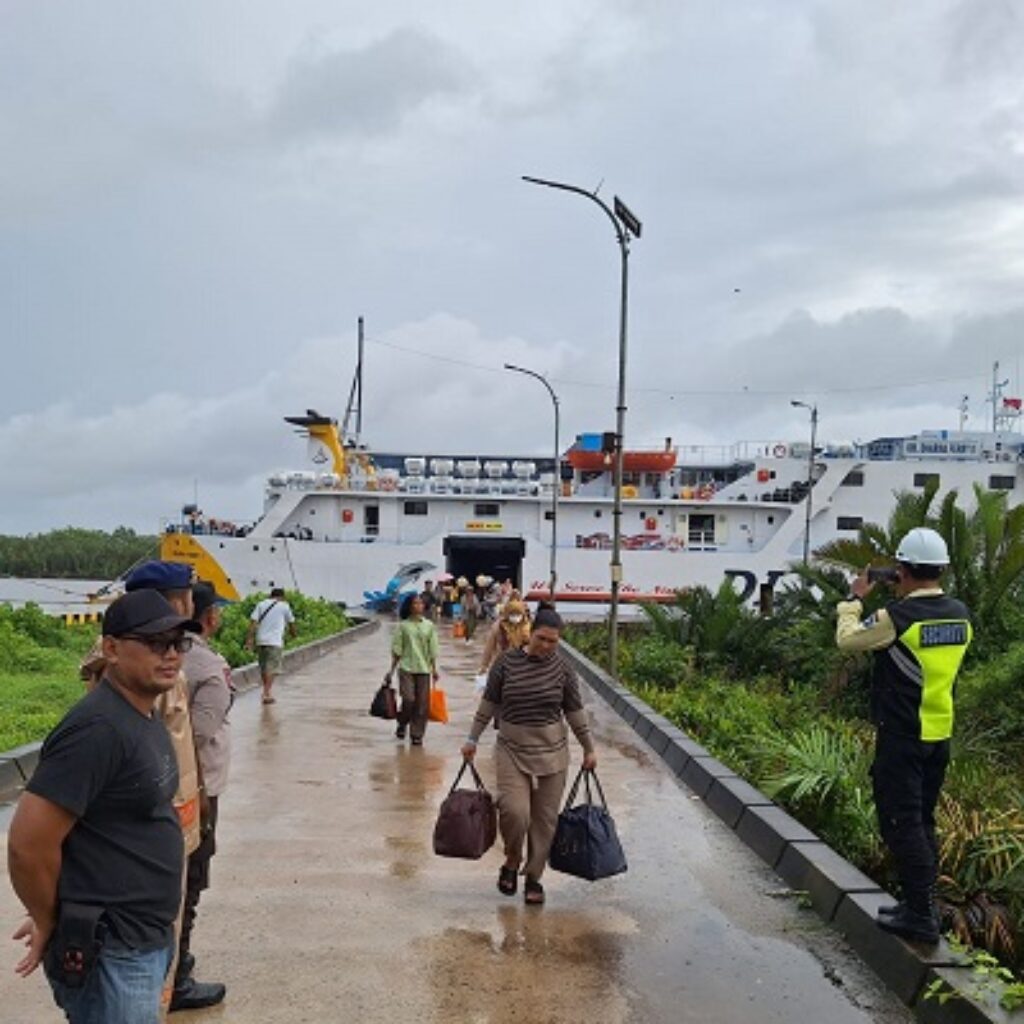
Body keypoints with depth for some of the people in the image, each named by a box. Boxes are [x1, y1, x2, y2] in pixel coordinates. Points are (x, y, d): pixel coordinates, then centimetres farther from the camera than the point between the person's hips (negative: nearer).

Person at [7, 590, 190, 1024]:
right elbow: (28, 844, -24)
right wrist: (51, 925, -9)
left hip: (149, 940, 9)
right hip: (110, 954, -9)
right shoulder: (98, 728, -22)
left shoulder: (146, 720, 8)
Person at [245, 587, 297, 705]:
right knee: (272, 668, -5)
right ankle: (267, 693, -16)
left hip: (260, 641, 4)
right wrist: (293, 634, 34)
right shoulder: (284, 606, 5)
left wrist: (249, 638, -2)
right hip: (275, 642, -4)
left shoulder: (261, 604, 11)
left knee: (263, 667, 16)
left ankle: (266, 691, 28)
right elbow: (291, 623, 15)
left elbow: (253, 621, 0)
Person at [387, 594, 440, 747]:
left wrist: (434, 669, 5)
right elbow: (397, 650, 3)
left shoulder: (429, 626, 6)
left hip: (424, 669, 2)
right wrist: (392, 669, 1)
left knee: (422, 703, 0)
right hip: (406, 668, -2)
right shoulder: (403, 626, 1)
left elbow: (433, 650, 9)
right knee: (408, 699, -12)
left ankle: (417, 735, 10)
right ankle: (402, 724, 16)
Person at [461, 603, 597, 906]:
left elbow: (575, 712, 7)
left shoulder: (562, 668, -3)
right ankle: (512, 860, 13)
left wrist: (588, 749, 11)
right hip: (512, 750, -1)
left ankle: (534, 877, 21)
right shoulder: (507, 662, -5)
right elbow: (489, 704, 5)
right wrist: (473, 739, 8)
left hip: (552, 753, 1)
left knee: (545, 818, 4)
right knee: (514, 811, -16)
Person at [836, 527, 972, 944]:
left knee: (902, 824, -2)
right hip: (940, 735, 7)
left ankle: (921, 916, -1)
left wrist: (855, 599, 10)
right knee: (922, 822, 17)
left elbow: (847, 639, -5)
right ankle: (921, 905, 24)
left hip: (901, 737, -7)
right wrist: (906, 598, 16)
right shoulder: (960, 615, 1)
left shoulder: (898, 617, -19)